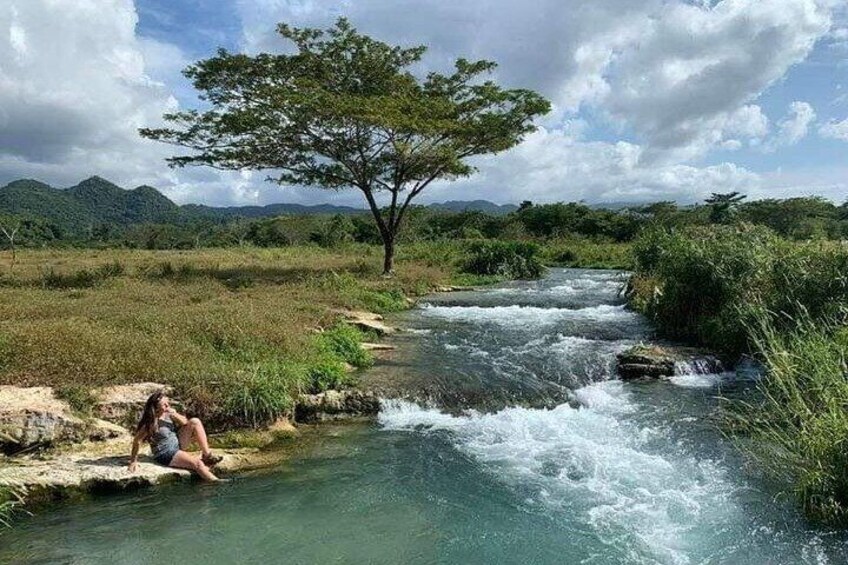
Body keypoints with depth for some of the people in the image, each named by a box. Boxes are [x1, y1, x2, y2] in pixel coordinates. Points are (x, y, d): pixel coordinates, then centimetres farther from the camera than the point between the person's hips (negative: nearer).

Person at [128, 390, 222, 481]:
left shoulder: (168, 414, -4)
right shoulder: (151, 423, -22)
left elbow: (186, 422, 2)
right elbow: (137, 440, -18)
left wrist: (175, 415, -18)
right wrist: (134, 460, -15)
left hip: (177, 444, 7)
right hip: (165, 454, -7)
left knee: (195, 422, -10)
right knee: (197, 463, -23)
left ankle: (207, 455, -7)